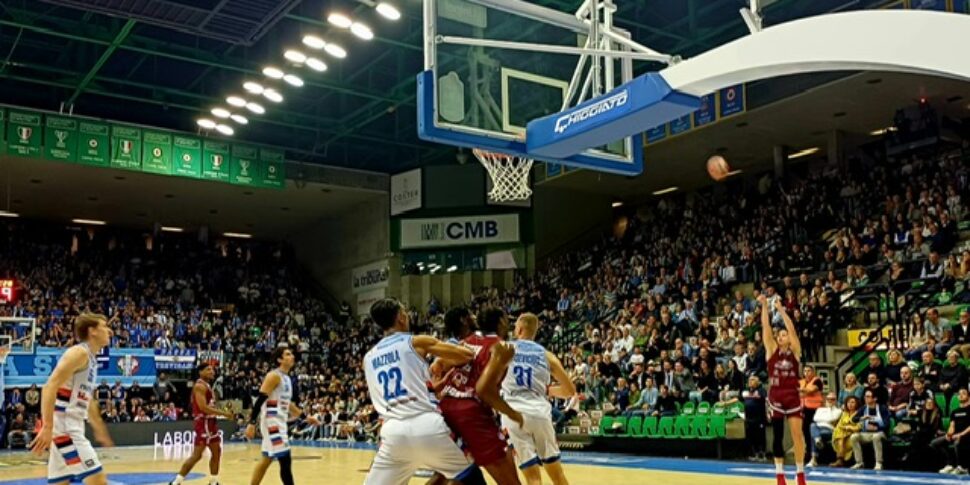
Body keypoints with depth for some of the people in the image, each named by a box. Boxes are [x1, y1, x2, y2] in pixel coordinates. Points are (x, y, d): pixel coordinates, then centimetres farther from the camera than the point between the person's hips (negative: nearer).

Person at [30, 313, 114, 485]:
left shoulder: (91, 359, 18)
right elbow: (50, 388, -22)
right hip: (64, 425, -10)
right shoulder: (79, 353, -12)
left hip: (72, 425, 10)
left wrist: (99, 429, 34)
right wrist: (47, 427, -29)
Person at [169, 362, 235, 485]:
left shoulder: (208, 386, 16)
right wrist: (223, 413, -21)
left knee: (216, 452, 14)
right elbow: (203, 407, -24)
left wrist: (223, 413, 11)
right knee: (197, 455, -11)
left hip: (210, 422, 10)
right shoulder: (200, 386, -14)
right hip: (203, 423, -10)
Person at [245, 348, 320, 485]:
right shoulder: (274, 376, -13)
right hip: (272, 422, -10)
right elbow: (260, 400, -18)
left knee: (266, 460, 16)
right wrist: (252, 423, -24)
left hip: (279, 422, 10)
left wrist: (305, 416, 24)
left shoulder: (286, 378, 16)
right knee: (285, 460, -9)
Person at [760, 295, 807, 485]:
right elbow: (766, 327, -2)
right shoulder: (772, 350, 7)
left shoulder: (795, 351, 5)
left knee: (797, 433, -5)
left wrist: (781, 310, -10)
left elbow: (792, 329, -6)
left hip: (792, 395, -1)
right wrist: (765, 307, -9)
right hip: (775, 395, 1)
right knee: (777, 436, 4)